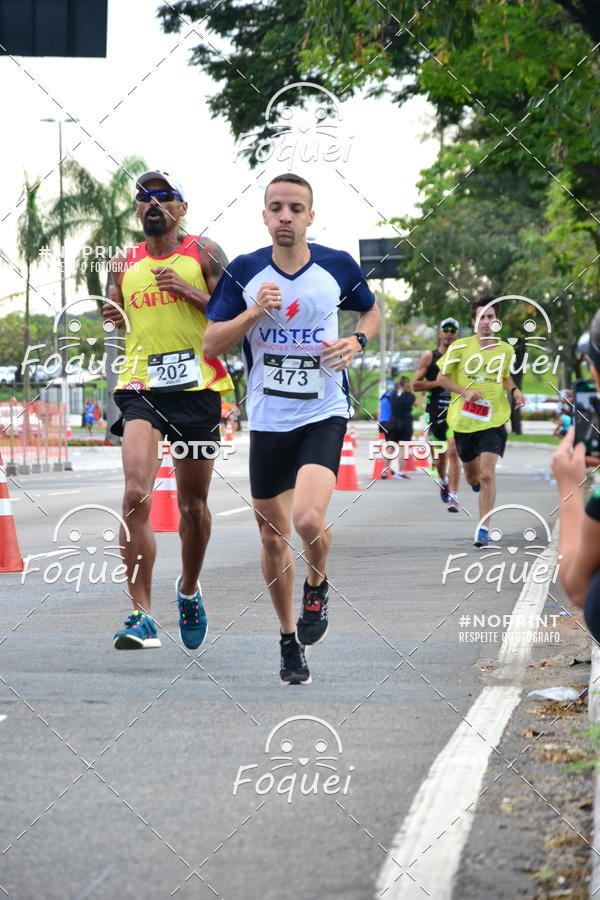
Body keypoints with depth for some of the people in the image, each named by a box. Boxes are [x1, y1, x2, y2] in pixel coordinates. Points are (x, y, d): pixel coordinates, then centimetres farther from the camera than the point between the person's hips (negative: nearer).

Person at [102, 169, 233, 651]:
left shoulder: (203, 253, 4)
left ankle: (189, 589, 39)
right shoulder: (125, 263, 13)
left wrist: (187, 290, -14)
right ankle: (142, 616, -21)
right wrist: (112, 316, 1)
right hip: (141, 388, 1)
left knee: (193, 503, 11)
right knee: (136, 494, -20)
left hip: (197, 387, -1)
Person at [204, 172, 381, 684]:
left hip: (324, 415, -2)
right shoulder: (244, 272, -2)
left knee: (308, 519, -25)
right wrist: (254, 312, -18)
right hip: (267, 420, 2)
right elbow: (212, 343, -2)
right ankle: (290, 641, 29)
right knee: (273, 537, 10)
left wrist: (356, 342, -6)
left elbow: (371, 312, 15)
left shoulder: (338, 267, -3)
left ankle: (318, 585, 9)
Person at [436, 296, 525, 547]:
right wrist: (465, 392, -14)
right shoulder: (460, 348, -4)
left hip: (494, 420, 0)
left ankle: (483, 528, -10)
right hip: (464, 420, 0)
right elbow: (442, 377, 1)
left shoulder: (506, 350, 5)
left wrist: (514, 391, 2)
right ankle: (478, 485, 53)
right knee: (472, 476, 13)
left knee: (487, 474, -15)